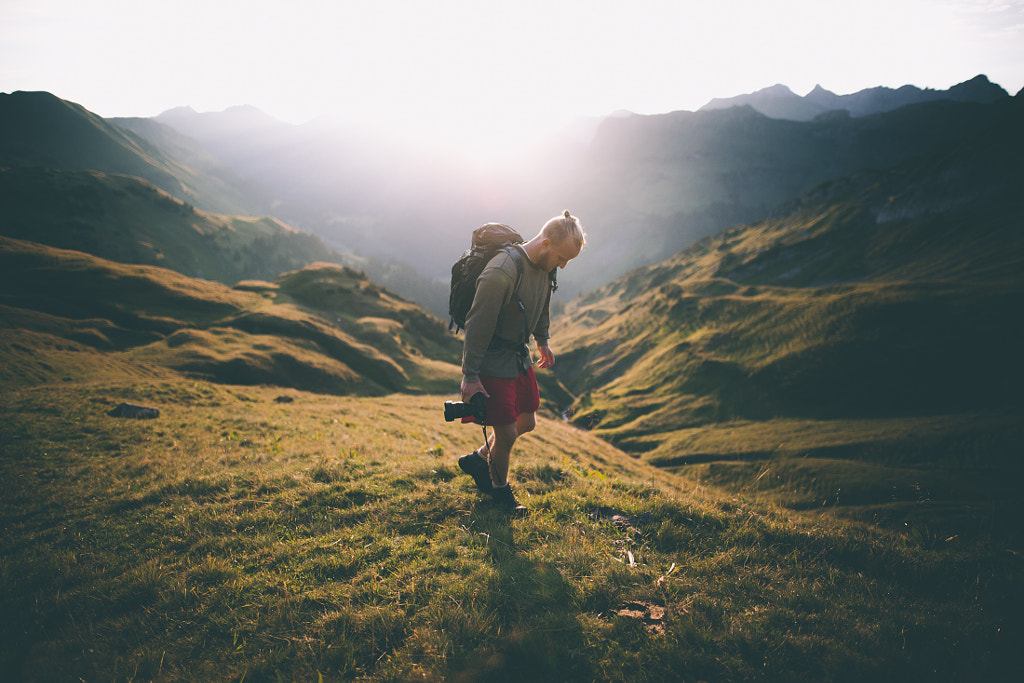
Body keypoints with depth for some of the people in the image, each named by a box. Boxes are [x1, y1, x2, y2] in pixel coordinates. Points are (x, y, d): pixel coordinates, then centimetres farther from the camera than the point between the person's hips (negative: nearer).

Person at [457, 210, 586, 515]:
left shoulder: (545, 266, -2)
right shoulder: (501, 272, -29)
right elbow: (478, 323, -24)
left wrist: (543, 340, 28)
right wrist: (470, 375, -21)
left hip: (520, 354, 8)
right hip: (493, 360, -8)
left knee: (527, 422, 16)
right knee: (507, 433, -2)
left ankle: (478, 459, 38)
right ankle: (499, 487, 27)